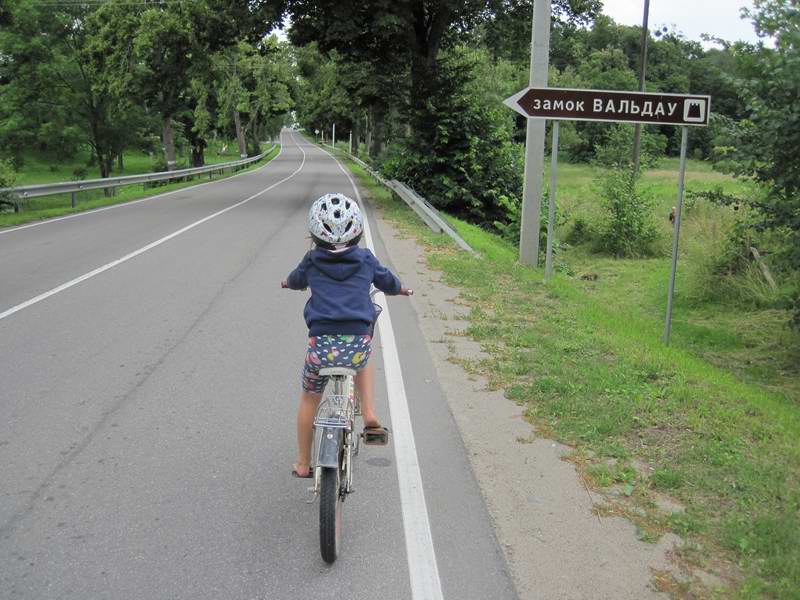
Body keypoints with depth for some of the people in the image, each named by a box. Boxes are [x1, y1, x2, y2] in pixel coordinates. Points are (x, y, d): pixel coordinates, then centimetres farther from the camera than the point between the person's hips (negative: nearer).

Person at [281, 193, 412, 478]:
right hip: (358, 342, 1)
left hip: (321, 343, 0)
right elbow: (388, 281, 26)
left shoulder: (311, 261, 8)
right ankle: (370, 417, 20)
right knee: (362, 362, 37)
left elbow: (296, 280, 30)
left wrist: (287, 282, 55)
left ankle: (303, 464, 33)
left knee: (309, 399, 22)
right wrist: (400, 289, 50)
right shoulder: (366, 260, 8)